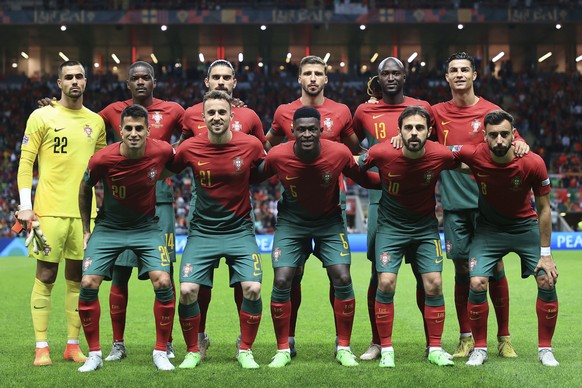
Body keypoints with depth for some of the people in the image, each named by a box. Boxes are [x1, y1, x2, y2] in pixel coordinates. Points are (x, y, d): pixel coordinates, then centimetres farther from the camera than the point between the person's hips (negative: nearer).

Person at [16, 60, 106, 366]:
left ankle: (73, 345, 15)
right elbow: (26, 162, -3)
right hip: (49, 211, -4)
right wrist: (25, 205, -10)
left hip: (84, 212, 4)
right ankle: (41, 347, 6)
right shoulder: (42, 117, 0)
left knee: (77, 279, 7)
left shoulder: (96, 122, 11)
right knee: (45, 277, -1)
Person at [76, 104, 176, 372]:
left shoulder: (162, 151, -19)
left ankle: (161, 352, 1)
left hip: (146, 227, 0)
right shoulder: (102, 159, -20)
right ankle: (94, 354, 6)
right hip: (108, 227, 0)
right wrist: (86, 229, 5)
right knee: (88, 284, -11)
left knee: (163, 282, -16)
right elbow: (85, 189, 1)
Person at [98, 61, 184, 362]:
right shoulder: (114, 111, 10)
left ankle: (167, 344, 9)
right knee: (119, 272, 2)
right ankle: (118, 344, 12)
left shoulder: (172, 111, 7)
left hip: (160, 195, -1)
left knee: (164, 271, -1)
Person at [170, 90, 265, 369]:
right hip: (202, 231, 1)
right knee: (187, 290, -11)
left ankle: (245, 351, 8)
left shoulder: (251, 145, -8)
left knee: (252, 288, -15)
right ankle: (193, 352, 11)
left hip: (240, 229, 0)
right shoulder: (190, 148, -7)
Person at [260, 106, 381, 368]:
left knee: (342, 279, -10)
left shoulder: (339, 154, -21)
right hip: (291, 221, 0)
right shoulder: (277, 156, -21)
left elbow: (363, 179, -5)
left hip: (330, 221, 0)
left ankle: (343, 348, 7)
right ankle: (282, 350, 6)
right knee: (281, 281, -10)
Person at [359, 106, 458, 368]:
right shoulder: (382, 153, -22)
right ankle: (386, 349, 4)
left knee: (434, 284, -4)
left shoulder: (441, 155, -18)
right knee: (386, 283, -10)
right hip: (390, 225, -1)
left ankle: (435, 349, 11)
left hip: (426, 226, 1)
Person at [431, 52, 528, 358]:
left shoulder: (492, 111, 1)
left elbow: (512, 143, 1)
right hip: (455, 203, 1)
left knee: (494, 269, 1)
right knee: (462, 270, 4)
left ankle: (504, 337, 13)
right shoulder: (437, 113, 7)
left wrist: (520, 145, -21)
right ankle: (466, 339, 14)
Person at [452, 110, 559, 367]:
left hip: (526, 227, 0)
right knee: (477, 283, -15)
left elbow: (543, 210, -12)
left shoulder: (533, 163, -24)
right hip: (489, 228, 0)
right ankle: (480, 348, 5)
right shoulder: (473, 155, -24)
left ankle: (545, 349, 8)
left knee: (547, 281, -11)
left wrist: (545, 254, -11)